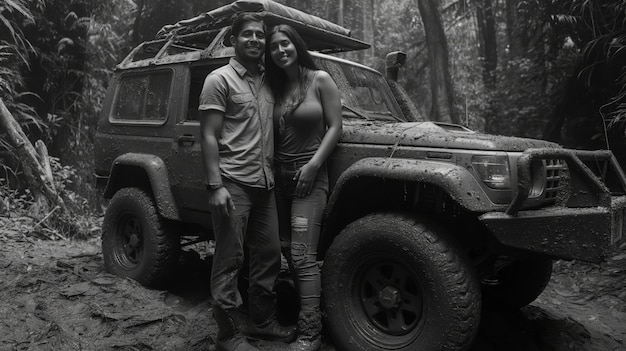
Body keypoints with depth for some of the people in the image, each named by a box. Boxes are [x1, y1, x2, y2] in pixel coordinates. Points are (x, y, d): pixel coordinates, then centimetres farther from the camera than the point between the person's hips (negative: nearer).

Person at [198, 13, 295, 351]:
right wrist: (215, 186, -17)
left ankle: (262, 320, 29)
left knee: (268, 255, 12)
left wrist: (275, 174, 12)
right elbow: (209, 136, -9)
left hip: (264, 184, 7)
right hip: (233, 183, -7)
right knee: (230, 260, 0)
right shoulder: (220, 79, -3)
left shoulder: (267, 80, 16)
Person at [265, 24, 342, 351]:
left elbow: (334, 127, -6)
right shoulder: (276, 87, 13)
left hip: (309, 177, -6)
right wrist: (270, 168, 3)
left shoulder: (319, 80, -3)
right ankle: (300, 312, 29)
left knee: (302, 257, -11)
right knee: (286, 250, 11)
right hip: (279, 176, 6)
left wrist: (312, 166, -15)